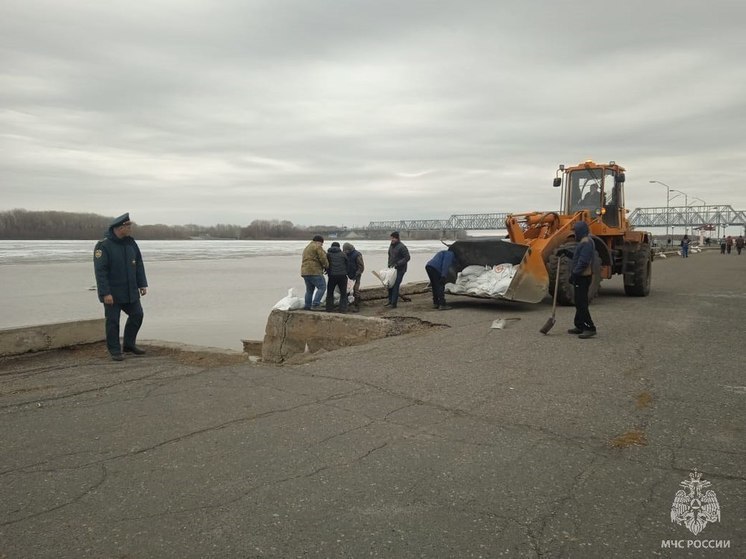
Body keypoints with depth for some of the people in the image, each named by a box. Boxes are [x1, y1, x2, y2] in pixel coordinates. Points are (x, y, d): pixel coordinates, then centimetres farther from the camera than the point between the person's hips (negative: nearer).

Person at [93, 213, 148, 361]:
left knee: (137, 315, 9)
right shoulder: (103, 246, -16)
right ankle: (115, 351, 12)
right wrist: (105, 293, -22)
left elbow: (139, 264, 11)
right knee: (113, 321, 1)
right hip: (112, 293, -7)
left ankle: (129, 344, 25)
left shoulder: (131, 243, 4)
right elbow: (100, 271, -19)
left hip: (130, 291, 7)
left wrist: (142, 284, 6)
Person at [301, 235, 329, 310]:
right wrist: (326, 266, 7)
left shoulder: (307, 248, 26)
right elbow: (323, 259, -12)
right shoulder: (317, 247, -3)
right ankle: (315, 304, -16)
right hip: (314, 271, -9)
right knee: (322, 287, -6)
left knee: (309, 290, 16)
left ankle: (307, 306, 12)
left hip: (305, 271, 9)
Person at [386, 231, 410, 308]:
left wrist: (397, 264, -21)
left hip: (400, 270, -8)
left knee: (395, 286, -9)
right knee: (390, 285, 11)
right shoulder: (391, 245, 11)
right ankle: (390, 301, 23)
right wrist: (389, 264, 12)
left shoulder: (402, 247, -15)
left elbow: (407, 258, -17)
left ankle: (394, 303, -5)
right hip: (392, 268, 8)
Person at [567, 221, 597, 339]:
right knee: (579, 303, 16)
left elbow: (583, 262, -24)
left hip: (583, 277, -11)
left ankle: (590, 328, -10)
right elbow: (577, 257, 25)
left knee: (581, 303, -11)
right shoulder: (583, 242, 17)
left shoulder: (586, 243, -17)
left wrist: (574, 274, -22)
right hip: (581, 277, 11)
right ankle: (580, 326, 23)